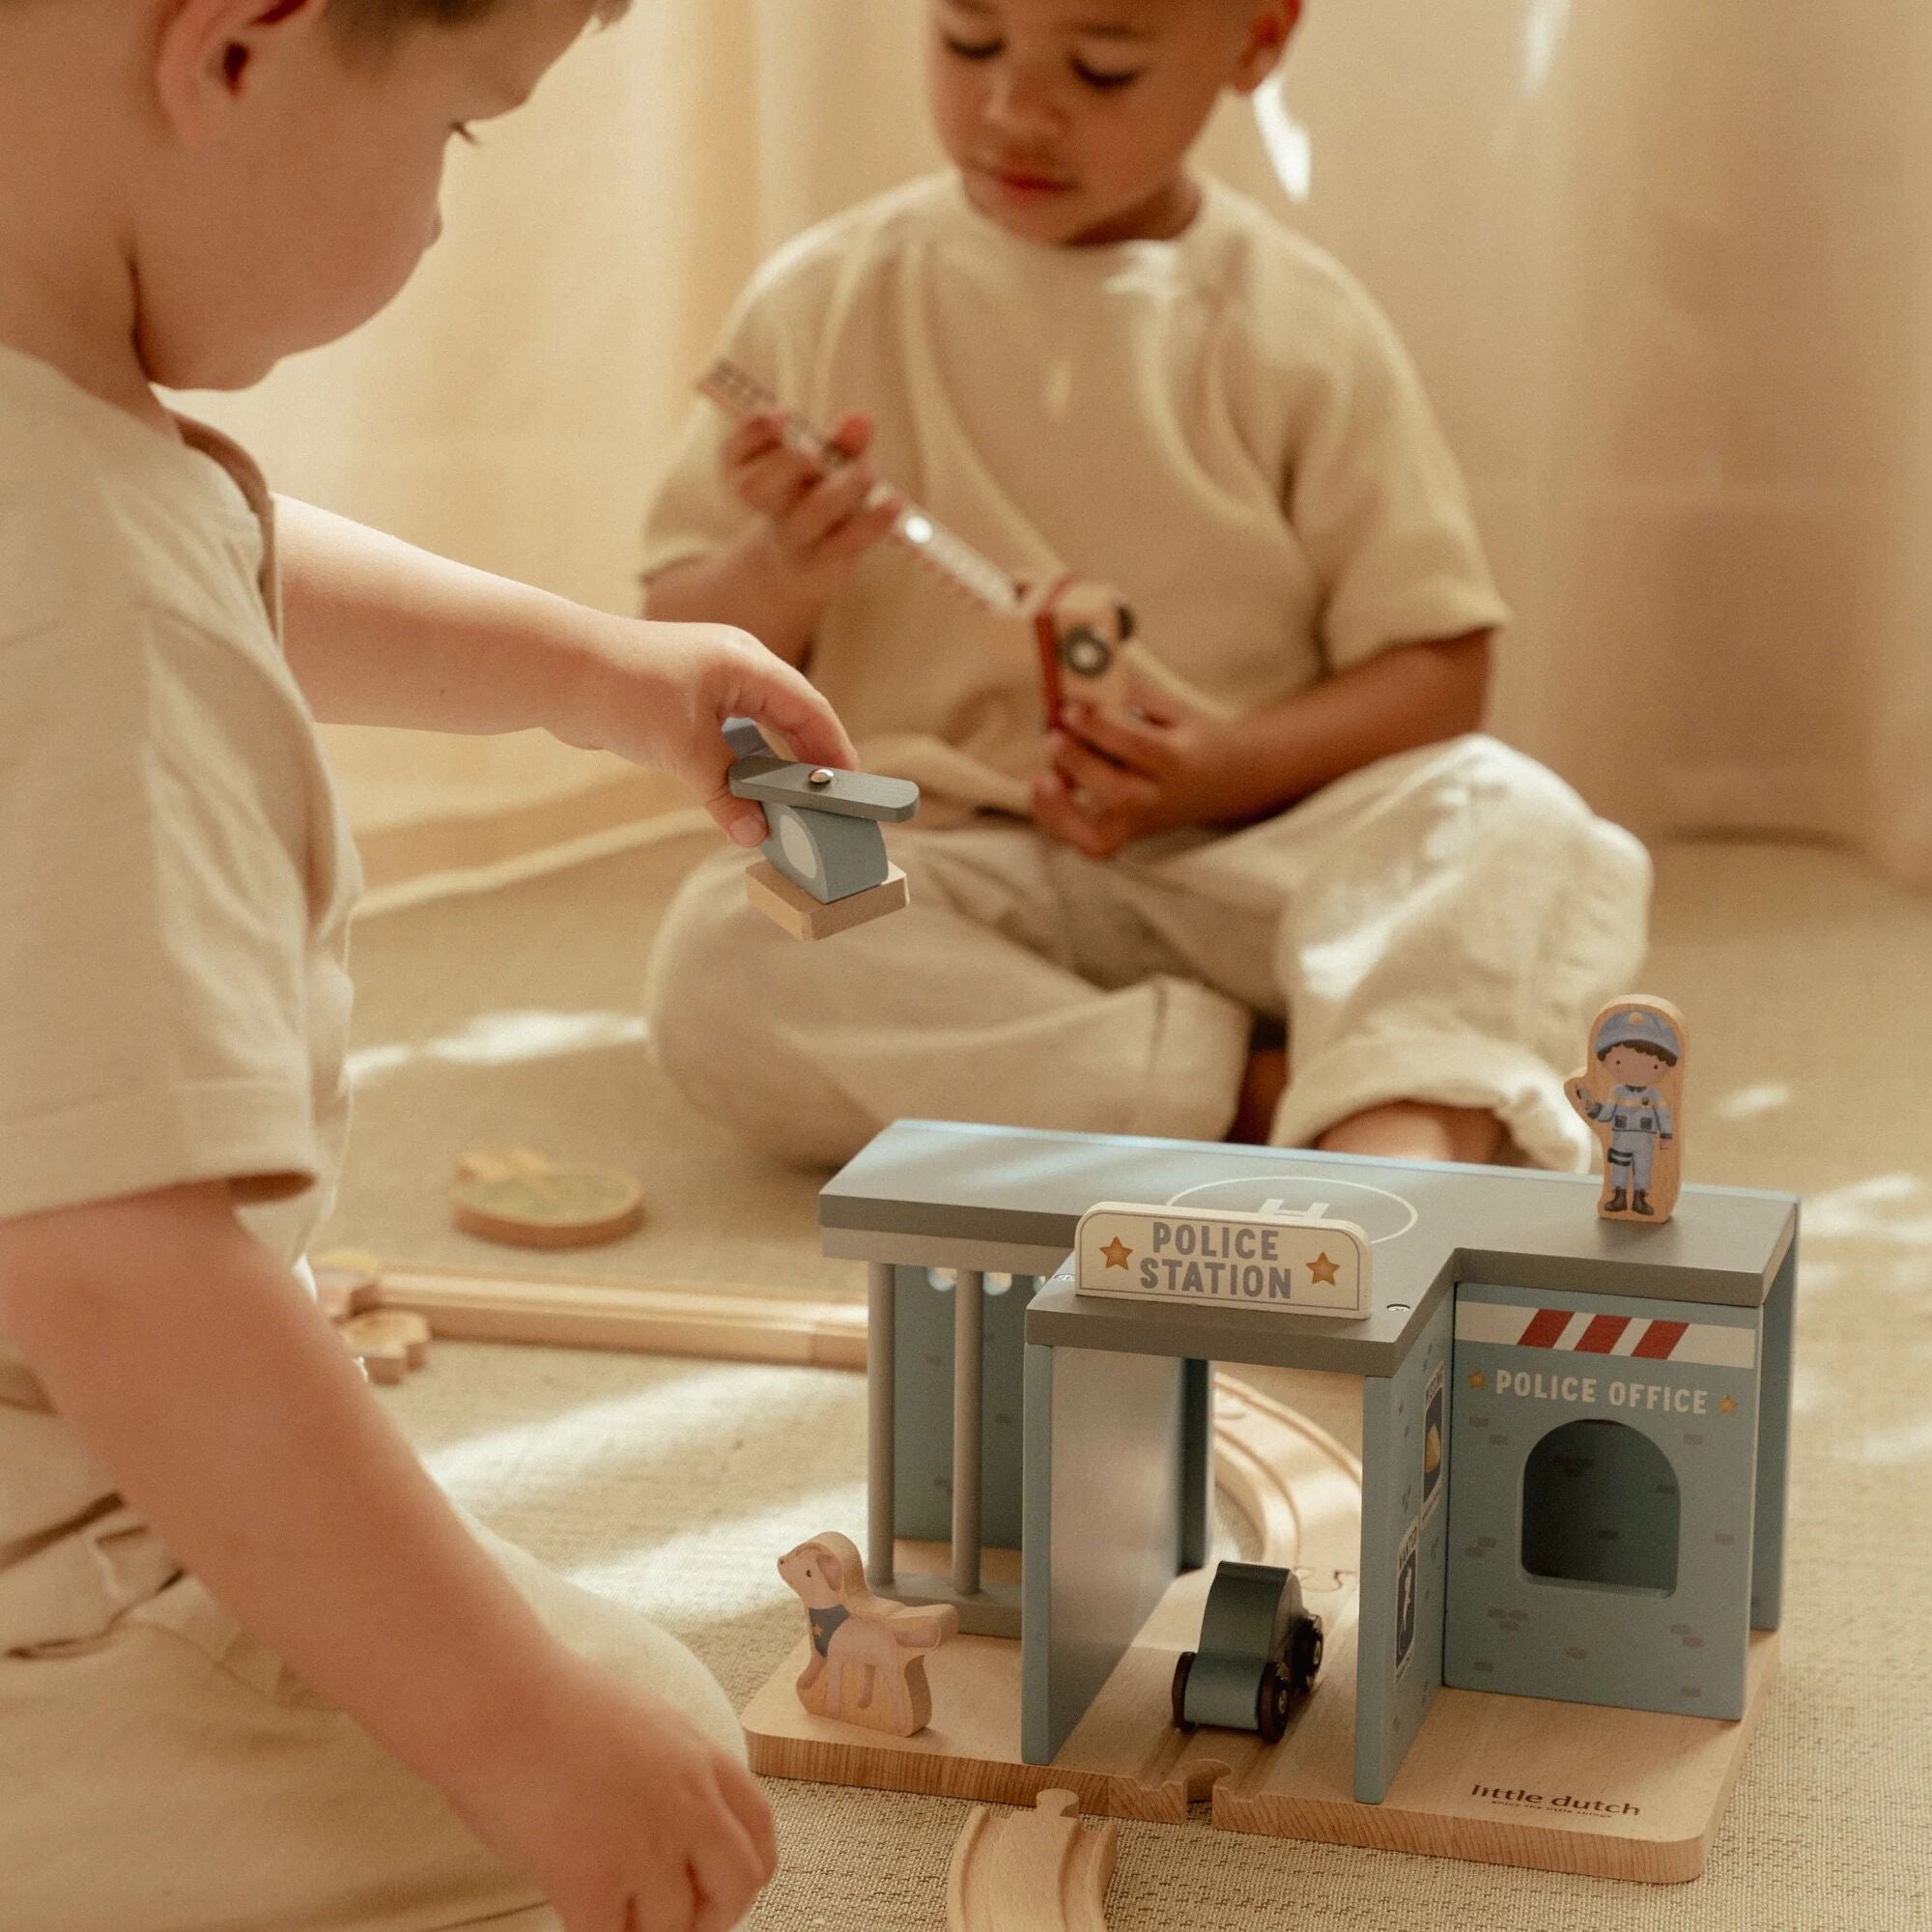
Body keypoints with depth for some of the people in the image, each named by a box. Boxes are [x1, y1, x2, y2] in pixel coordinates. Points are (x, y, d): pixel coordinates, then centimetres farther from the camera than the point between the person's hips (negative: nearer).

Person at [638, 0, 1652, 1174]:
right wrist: (778, 579, -15)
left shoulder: (1298, 330, 1)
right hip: (937, 876, 1)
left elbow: (1439, 664, 2)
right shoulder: (823, 305, 4)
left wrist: (1240, 768, -17)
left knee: (1515, 821, -26)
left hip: (1236, 866, 0)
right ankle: (1264, 1090, -27)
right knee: (720, 961, -31)